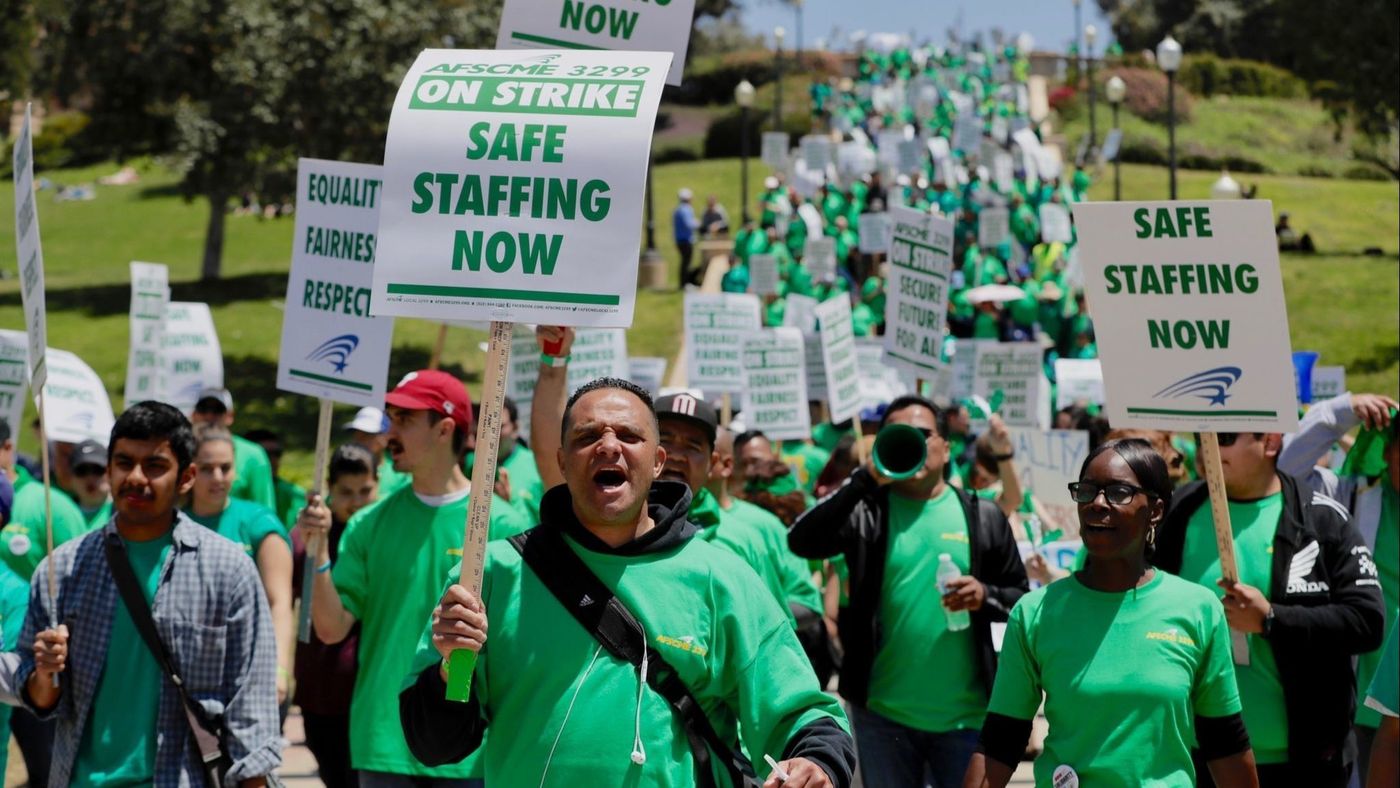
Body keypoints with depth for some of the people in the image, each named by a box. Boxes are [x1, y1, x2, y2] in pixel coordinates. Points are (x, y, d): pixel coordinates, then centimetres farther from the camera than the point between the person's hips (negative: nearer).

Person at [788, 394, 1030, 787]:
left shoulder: (982, 517, 5)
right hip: (883, 714, 0)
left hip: (965, 714, 1)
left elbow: (1020, 597, 11)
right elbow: (802, 542, -17)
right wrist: (866, 480, -22)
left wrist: (986, 597, -12)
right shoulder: (866, 511, 0)